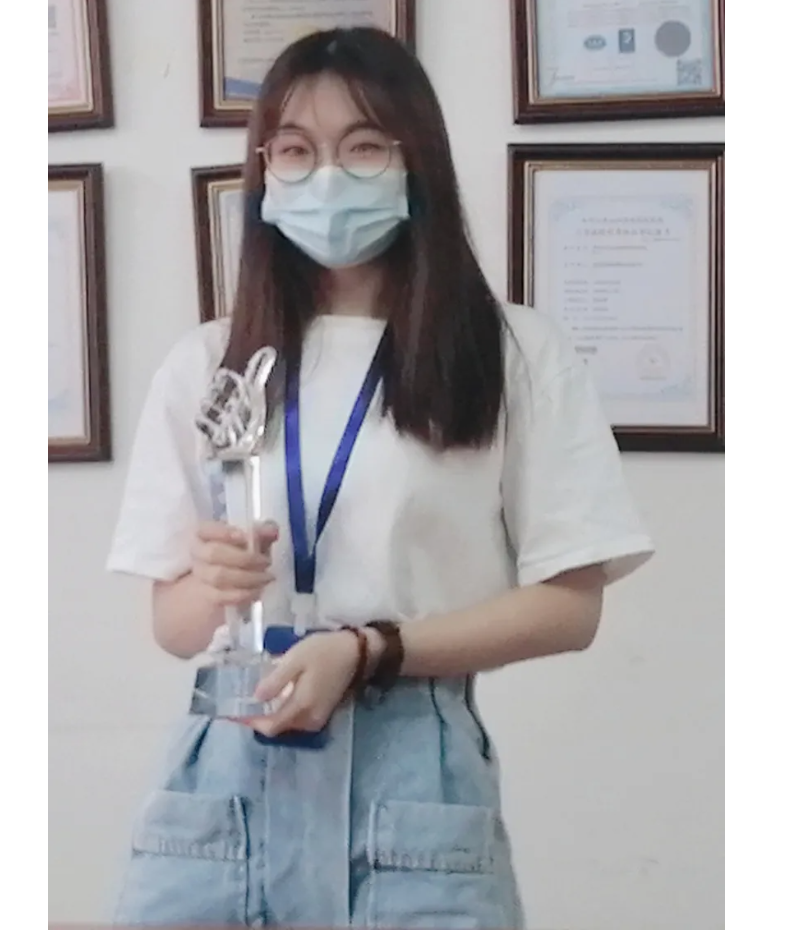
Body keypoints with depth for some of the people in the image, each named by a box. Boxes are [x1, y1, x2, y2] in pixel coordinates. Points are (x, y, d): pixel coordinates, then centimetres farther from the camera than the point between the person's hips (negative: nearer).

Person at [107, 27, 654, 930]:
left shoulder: (515, 355, 1)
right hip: (225, 776, 2)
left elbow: (568, 607, -1)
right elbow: (170, 622, 11)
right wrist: (213, 589, -12)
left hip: (410, 779, -2)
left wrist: (368, 651, -13)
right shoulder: (203, 364, 9)